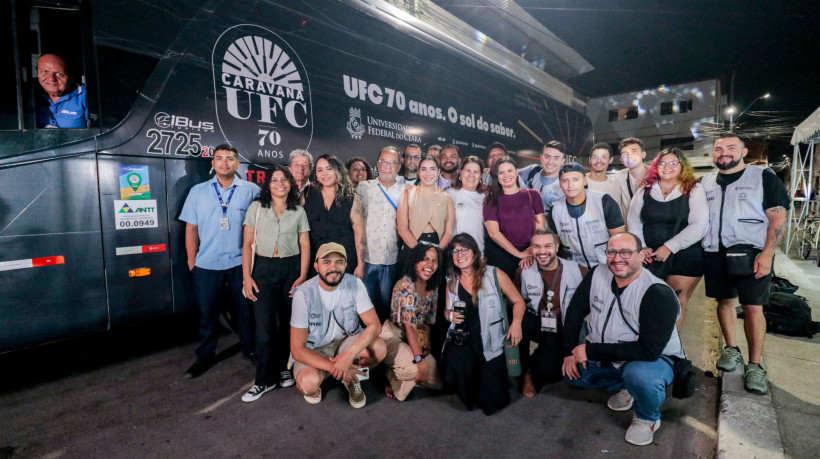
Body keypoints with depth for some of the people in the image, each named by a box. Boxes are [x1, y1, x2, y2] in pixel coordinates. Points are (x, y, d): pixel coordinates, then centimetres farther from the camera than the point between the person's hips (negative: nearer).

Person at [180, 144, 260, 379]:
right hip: (206, 264, 1)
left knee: (246, 308, 11)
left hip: (240, 262, -1)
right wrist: (192, 261, 3)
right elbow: (191, 228, 5)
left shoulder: (251, 190, -2)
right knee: (207, 312, 12)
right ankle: (205, 356, 30)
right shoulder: (198, 191, 4)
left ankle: (250, 348, 30)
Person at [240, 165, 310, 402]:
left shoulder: (299, 212, 5)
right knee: (264, 324, -4)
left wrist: (302, 276, -4)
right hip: (263, 269, -1)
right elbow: (247, 244, 3)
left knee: (288, 322, 5)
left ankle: (284, 368, 24)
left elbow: (305, 246, 5)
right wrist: (246, 276, -4)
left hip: (291, 268, 1)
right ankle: (265, 380, 7)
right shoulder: (256, 208, 4)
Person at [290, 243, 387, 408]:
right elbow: (297, 349, -20)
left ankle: (352, 379, 5)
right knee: (309, 383, -34)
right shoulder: (304, 293, -21)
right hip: (313, 351, -2)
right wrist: (335, 367, -29)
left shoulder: (354, 284, -14)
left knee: (379, 347, -27)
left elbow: (375, 325, -19)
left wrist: (349, 355, -34)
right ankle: (313, 387, 6)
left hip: (346, 341, 3)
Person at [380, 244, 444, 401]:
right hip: (392, 336, -7)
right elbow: (409, 325, -27)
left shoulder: (433, 288, 2)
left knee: (437, 382, -2)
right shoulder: (405, 284, -21)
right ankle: (391, 376, 1)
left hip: (416, 340, 7)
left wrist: (426, 346, -10)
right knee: (414, 369, -33)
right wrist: (419, 359, -33)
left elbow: (429, 322, 7)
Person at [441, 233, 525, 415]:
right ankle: (469, 397, 4)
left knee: (492, 400, -15)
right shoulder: (451, 282, 9)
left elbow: (518, 301, 4)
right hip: (462, 341, 3)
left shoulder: (495, 275, -2)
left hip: (491, 342, -2)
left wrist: (516, 322, -14)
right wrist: (451, 316, -4)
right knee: (456, 364, -31)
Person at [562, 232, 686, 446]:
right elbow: (575, 311, -1)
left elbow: (649, 350, -32)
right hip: (608, 358, 6)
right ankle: (625, 387, 21)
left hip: (656, 359, -6)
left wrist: (591, 350, -30)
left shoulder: (659, 295, -28)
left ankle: (648, 418, 0)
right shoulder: (597, 274, -12)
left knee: (640, 375, -36)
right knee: (570, 370, -3)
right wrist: (570, 352, -7)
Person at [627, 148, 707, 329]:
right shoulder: (644, 190, 7)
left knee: (677, 304, 3)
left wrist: (669, 247, -17)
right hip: (649, 258, 2)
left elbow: (699, 225, -11)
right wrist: (640, 247, -6)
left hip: (685, 258, -2)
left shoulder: (694, 190, -1)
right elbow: (633, 222, 7)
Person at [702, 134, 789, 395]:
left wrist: (767, 254, -15)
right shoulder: (705, 182, 11)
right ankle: (731, 350, 29)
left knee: (753, 307, -3)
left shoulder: (764, 177, -1)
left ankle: (754, 366, 8)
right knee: (725, 301, 12)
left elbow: (778, 217, -5)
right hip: (715, 253, 4)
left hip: (750, 253, -3)